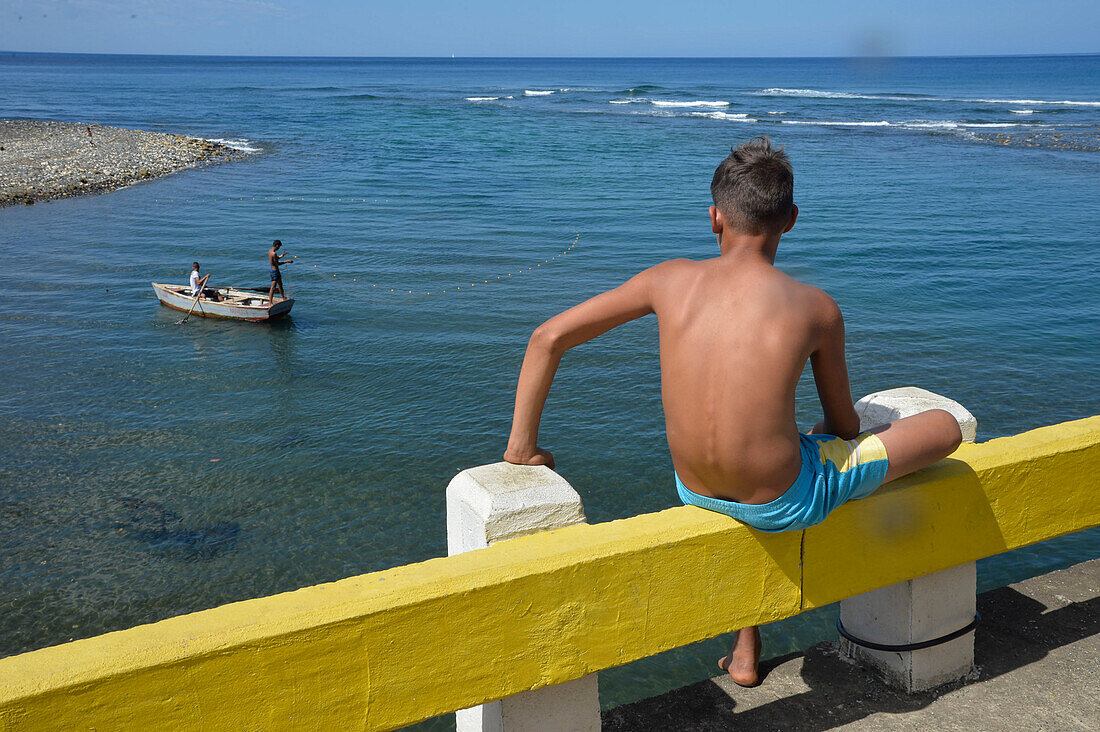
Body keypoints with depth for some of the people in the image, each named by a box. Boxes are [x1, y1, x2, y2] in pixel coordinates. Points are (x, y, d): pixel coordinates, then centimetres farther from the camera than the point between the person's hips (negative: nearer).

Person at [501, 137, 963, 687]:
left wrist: (521, 446, 3)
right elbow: (844, 424, 3)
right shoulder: (816, 308, -12)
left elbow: (548, 338, -6)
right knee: (947, 427, 13)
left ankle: (746, 654, 48)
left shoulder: (671, 279, -6)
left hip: (695, 492, 4)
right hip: (786, 502, -4)